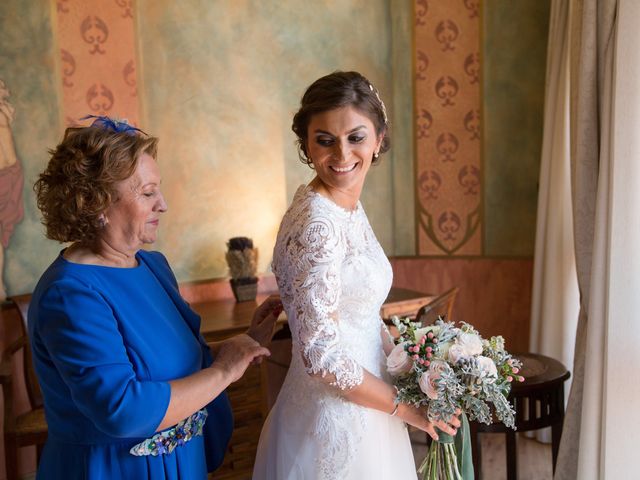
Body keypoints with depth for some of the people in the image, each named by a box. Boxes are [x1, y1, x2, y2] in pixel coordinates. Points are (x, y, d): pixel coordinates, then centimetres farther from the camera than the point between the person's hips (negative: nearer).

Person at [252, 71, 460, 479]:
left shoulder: (348, 206, 2)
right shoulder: (315, 226, -25)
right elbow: (322, 356, -25)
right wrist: (404, 406, -13)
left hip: (360, 406, 8)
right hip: (335, 420, -8)